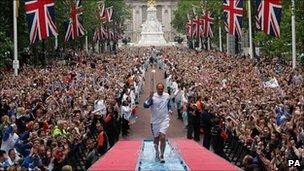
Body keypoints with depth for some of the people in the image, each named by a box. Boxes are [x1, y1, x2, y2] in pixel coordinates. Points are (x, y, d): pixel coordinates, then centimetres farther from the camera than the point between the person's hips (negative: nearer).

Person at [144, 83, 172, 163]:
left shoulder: (167, 96, 2)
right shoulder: (153, 96, -7)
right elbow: (145, 105, -18)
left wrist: (169, 110, 3)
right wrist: (150, 98, -31)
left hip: (164, 120, 0)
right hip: (155, 120, 0)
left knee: (162, 137, -16)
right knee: (156, 138, 12)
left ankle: (161, 156, -10)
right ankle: (157, 152, 38)